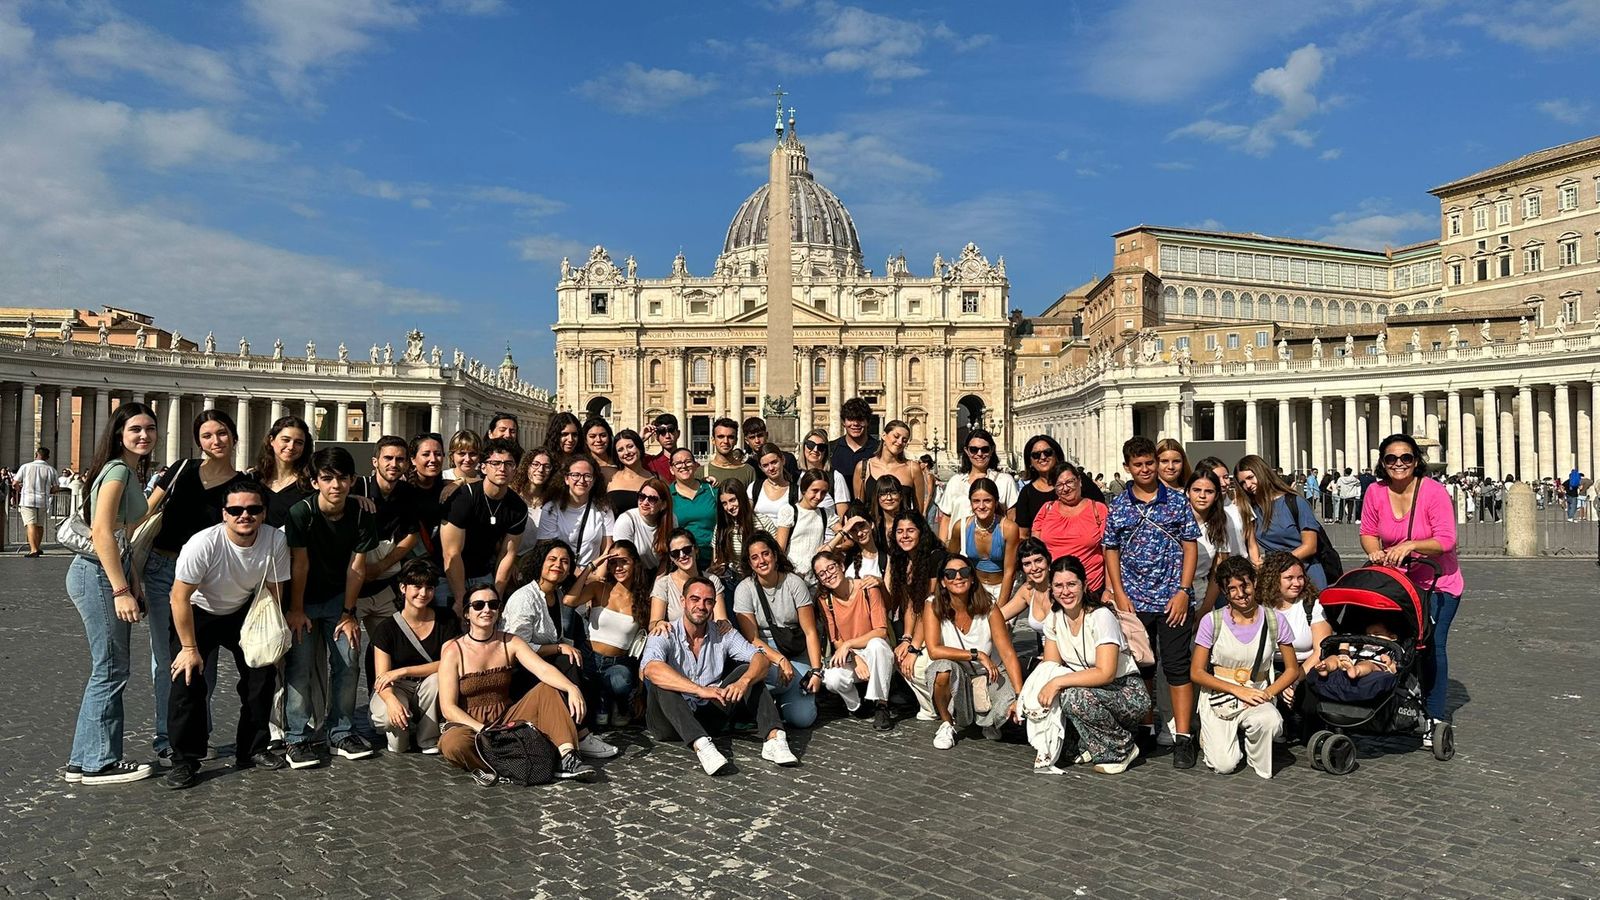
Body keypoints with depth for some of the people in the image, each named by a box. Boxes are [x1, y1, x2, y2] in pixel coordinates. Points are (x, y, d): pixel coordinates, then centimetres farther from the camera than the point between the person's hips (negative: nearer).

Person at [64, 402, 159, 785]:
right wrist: (121, 591, -25)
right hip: (96, 574, -10)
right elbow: (102, 531, -22)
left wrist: (133, 586, 18)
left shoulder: (133, 473, 16)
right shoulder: (118, 470, -13)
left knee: (109, 670, 12)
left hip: (108, 573, 10)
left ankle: (87, 759, 20)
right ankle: (97, 763, 6)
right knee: (110, 670, -3)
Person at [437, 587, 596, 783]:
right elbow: (448, 708, -12)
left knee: (548, 689, -15)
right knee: (453, 744, -37)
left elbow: (543, 669, -15)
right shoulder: (453, 652, -7)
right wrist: (484, 731, -25)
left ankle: (566, 757, -28)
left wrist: (572, 688, -35)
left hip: (507, 721, 4)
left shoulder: (510, 643, 1)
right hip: (468, 725, -4)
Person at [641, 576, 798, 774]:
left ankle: (774, 738, -28)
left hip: (708, 717, 3)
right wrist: (701, 690, -39)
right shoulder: (665, 636, -8)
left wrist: (744, 682, -31)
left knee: (748, 670, -10)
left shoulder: (724, 635, 5)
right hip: (671, 721, -3)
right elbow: (650, 669, -30)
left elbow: (760, 658, -9)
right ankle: (702, 746, -47)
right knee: (660, 682, -30)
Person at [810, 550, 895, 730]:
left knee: (876, 643, -37)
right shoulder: (825, 599, -3)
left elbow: (881, 632, -17)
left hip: (876, 654, -2)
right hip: (848, 658, 2)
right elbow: (835, 640, -2)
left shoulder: (868, 588, -13)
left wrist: (848, 644, -25)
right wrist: (855, 660, -20)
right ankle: (855, 705, 3)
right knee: (832, 679, -31)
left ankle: (881, 706, -21)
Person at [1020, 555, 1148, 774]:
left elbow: (1106, 673, -29)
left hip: (1129, 693, -6)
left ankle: (1122, 749, -7)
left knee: (1074, 695, -33)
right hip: (1089, 689, 6)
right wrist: (1024, 697, -21)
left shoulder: (1101, 617, -20)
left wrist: (1058, 682, -32)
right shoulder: (1053, 619, -1)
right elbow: (1049, 668, -2)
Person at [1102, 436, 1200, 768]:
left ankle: (1183, 737, 3)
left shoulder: (1178, 501, 2)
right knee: (1140, 666, 12)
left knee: (1177, 666, -1)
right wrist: (1119, 594, -2)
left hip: (1174, 600, -2)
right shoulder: (1117, 506, 5)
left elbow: (1190, 547, 1)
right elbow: (1111, 551, 7)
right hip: (1134, 601, 2)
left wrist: (1183, 591, -8)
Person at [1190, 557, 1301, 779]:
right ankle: (1212, 736, 17)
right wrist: (1238, 690, -15)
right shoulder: (1212, 621, -5)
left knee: (1270, 721, -34)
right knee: (1224, 765, -20)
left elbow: (1292, 670, 6)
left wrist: (1267, 693, -12)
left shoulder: (1274, 620, 0)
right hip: (1219, 700, -1)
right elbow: (1197, 673, -4)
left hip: (1258, 697, 2)